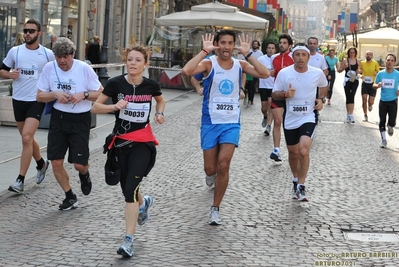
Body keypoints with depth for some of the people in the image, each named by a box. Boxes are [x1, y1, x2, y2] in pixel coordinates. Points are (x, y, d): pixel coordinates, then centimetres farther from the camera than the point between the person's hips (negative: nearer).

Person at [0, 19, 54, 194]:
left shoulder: (48, 54, -3)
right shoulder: (14, 51, 1)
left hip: (37, 100, -4)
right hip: (18, 100, 4)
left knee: (26, 137, -15)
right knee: (27, 138, 16)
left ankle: (20, 180, -11)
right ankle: (41, 164, 42)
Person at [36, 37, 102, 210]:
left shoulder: (84, 69, -12)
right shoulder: (49, 68, -3)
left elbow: (101, 94, -5)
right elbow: (39, 96, 3)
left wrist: (84, 95, -22)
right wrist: (55, 95, -16)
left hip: (80, 120, -3)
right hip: (58, 118, 3)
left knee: (79, 164, -5)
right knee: (56, 162, 1)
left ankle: (84, 174, 34)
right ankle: (70, 197, 22)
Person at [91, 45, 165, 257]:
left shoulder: (151, 85, -4)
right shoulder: (116, 83, -9)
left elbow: (160, 100, 19)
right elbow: (95, 107, -6)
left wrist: (159, 113, -2)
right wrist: (115, 106, -23)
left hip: (143, 143, -2)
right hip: (121, 142, 2)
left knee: (131, 187, -15)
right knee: (126, 187, 15)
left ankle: (128, 240, -14)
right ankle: (143, 203, 53)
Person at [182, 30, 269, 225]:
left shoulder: (240, 65, 0)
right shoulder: (209, 64, -8)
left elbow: (265, 74, -15)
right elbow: (187, 70, -29)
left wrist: (247, 53, -17)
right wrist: (205, 51, -25)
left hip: (231, 123, 1)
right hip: (210, 122, -1)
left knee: (223, 165, -12)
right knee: (210, 169, 7)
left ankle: (215, 209, 2)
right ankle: (212, 175, 48)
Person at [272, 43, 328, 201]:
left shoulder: (318, 73, -7)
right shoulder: (284, 73, -9)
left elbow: (324, 86, 16)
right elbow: (275, 94, 0)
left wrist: (321, 100, -1)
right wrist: (285, 94, -21)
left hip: (308, 117, -2)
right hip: (290, 119, 2)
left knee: (303, 151, -20)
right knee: (293, 153, 15)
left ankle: (301, 186, -5)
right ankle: (296, 180, 41)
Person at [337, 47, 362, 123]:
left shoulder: (358, 61, 6)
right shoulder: (345, 61, 1)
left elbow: (362, 69, 19)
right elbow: (339, 70, 3)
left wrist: (359, 71, -3)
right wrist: (344, 67, -16)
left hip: (355, 80, 0)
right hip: (347, 80, 0)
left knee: (351, 97, -11)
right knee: (348, 97, 4)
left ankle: (350, 115, -13)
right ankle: (348, 114, 16)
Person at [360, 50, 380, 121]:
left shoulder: (375, 63, -5)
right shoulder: (362, 63, -1)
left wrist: (376, 73, -19)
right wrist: (360, 76, -10)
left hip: (372, 84, -1)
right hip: (365, 84, 1)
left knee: (371, 102, -4)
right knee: (364, 101, -2)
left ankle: (370, 105, 35)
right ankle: (365, 116, 15)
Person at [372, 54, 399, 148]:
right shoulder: (380, 74, -2)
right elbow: (374, 85, 8)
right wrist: (377, 85, -14)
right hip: (383, 101, 2)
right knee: (382, 121, 4)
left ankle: (390, 128, 29)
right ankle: (384, 140, 20)